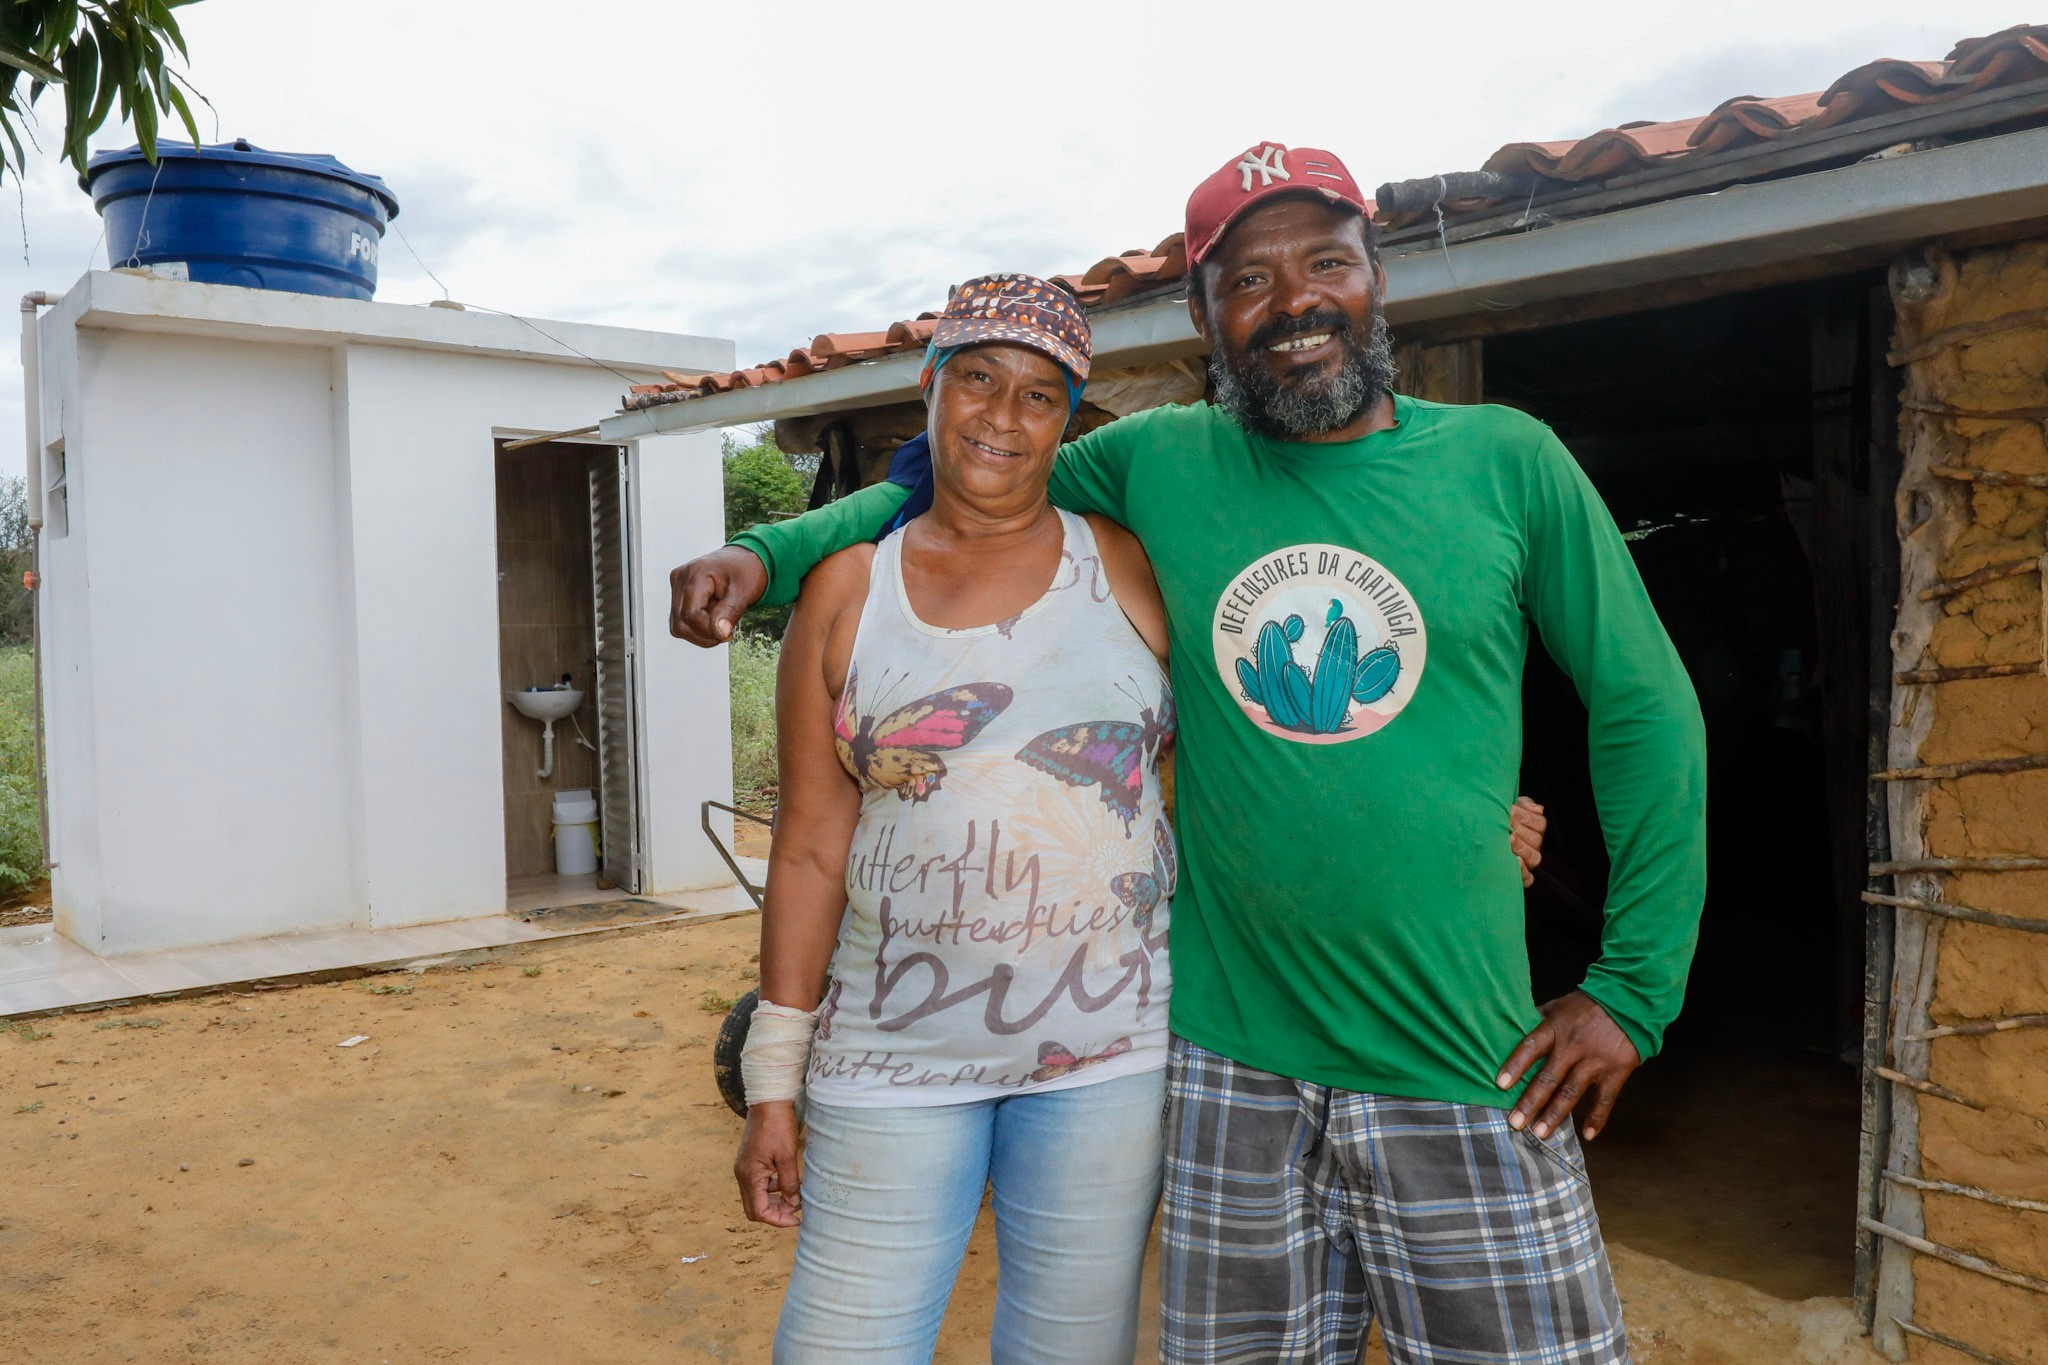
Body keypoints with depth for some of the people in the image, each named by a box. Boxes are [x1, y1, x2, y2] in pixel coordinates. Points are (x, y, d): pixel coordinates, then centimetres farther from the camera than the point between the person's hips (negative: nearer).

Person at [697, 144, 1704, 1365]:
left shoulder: (1506, 463, -1)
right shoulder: (1158, 464, 2)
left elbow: (1647, 712, 4)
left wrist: (1635, 987, 0)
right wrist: (768, 554, 2)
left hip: (1465, 1077, -1)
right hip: (1230, 1063, 2)